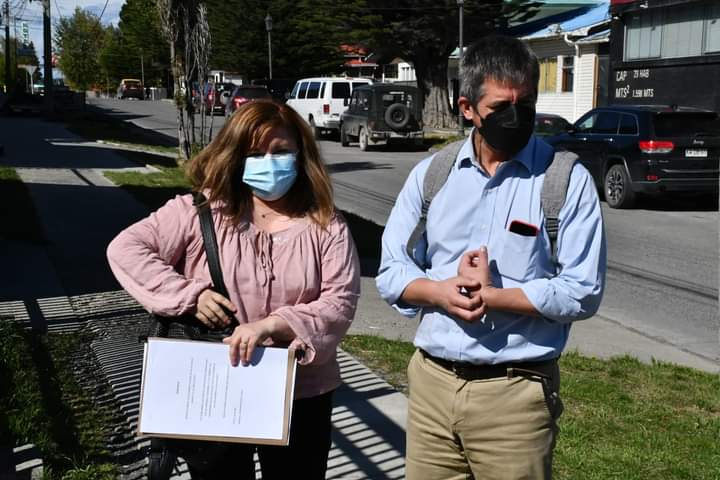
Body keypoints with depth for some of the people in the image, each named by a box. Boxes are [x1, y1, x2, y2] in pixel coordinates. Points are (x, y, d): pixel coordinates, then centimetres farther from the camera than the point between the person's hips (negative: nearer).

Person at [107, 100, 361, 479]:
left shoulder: (326, 225, -4)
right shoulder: (202, 211, -6)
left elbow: (341, 301, -11)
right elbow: (125, 249, -8)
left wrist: (270, 325, -25)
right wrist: (190, 294, -18)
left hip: (301, 397, 1)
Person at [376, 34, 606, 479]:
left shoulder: (567, 180, -6)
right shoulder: (430, 174, 4)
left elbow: (582, 291, -10)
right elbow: (391, 273, 6)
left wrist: (491, 296, -15)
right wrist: (442, 292, -14)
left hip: (516, 392, -3)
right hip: (431, 382, 3)